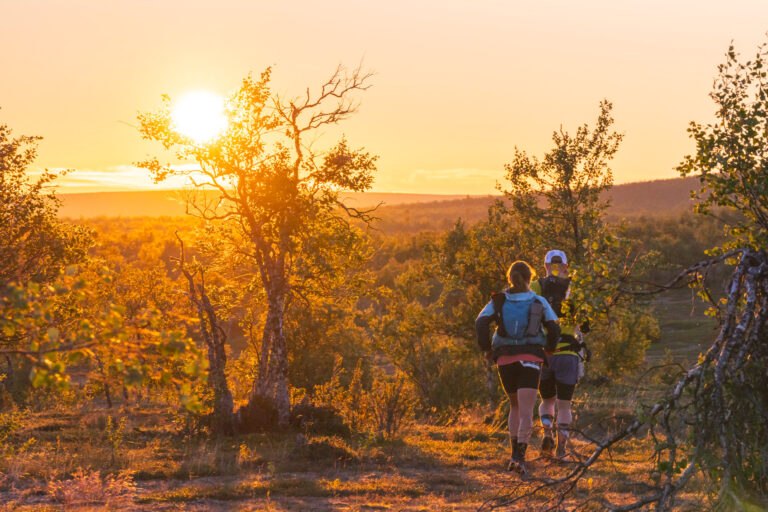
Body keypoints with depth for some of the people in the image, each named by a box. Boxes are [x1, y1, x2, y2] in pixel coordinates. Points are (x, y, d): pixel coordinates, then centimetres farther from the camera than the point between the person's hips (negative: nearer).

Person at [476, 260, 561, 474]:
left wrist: (486, 348, 4)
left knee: (515, 406, 21)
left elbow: (481, 323, -7)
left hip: (505, 359, 2)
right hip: (530, 359, -2)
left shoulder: (498, 301, 6)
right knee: (526, 410, -8)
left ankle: (515, 453, 15)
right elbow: (554, 328, 2)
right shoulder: (539, 302, 5)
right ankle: (519, 456, -24)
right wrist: (550, 348, 20)